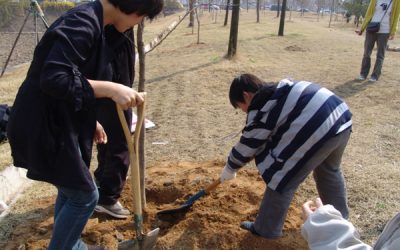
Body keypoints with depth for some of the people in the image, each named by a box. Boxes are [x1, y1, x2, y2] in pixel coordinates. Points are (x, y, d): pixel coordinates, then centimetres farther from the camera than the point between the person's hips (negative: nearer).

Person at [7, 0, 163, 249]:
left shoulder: (92, 22, 11)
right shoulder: (82, 22, -21)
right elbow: (54, 79, -30)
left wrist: (90, 120, 19)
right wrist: (110, 89, -30)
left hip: (54, 123, 10)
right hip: (44, 127, -10)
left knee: (70, 190, 21)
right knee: (84, 196, 3)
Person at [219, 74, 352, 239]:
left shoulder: (260, 108, -3)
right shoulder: (279, 90, 23)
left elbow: (247, 145, 6)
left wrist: (229, 169, 21)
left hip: (317, 130, -10)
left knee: (282, 180, 5)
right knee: (329, 170, 33)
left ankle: (265, 229, 21)